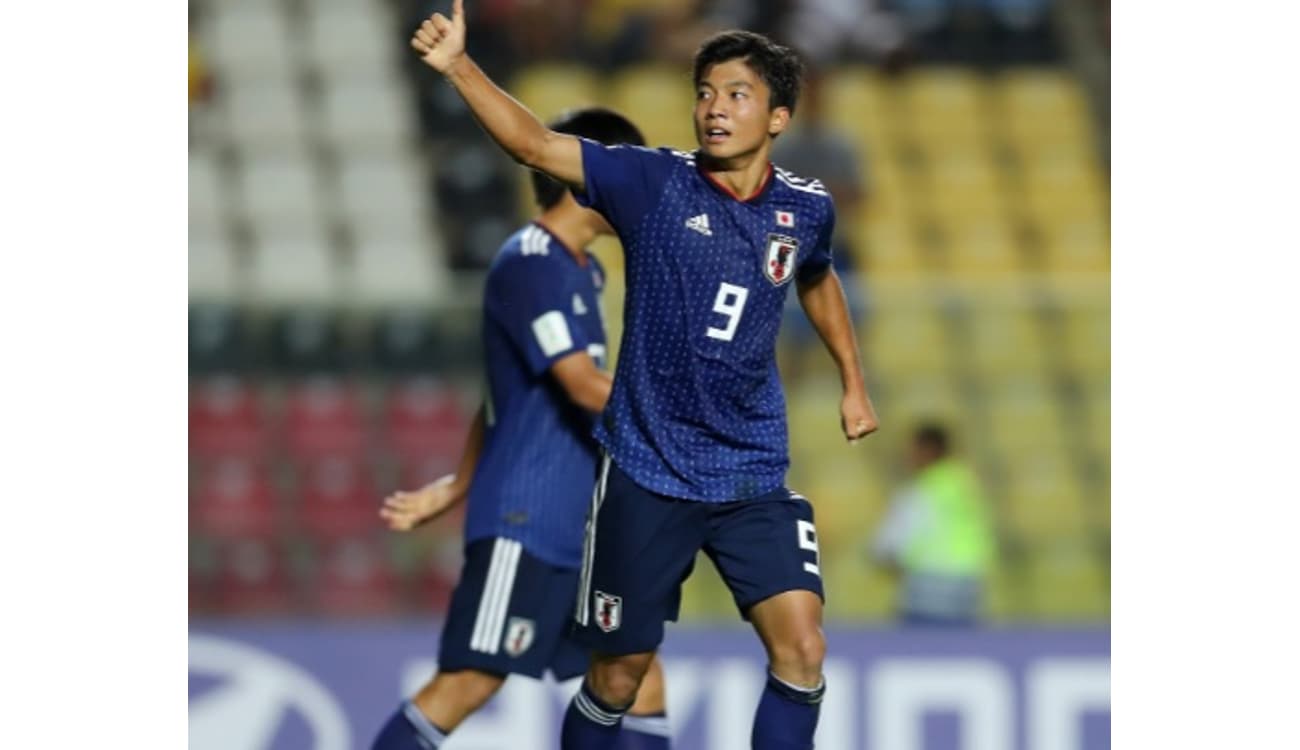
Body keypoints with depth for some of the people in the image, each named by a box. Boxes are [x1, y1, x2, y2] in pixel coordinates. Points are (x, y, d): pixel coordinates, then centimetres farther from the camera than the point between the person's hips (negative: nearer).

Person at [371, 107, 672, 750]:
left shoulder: (582, 273, 17)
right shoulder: (529, 265, -12)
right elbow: (585, 386, -21)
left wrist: (456, 489, 22)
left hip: (583, 527, 9)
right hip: (523, 521, -9)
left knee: (638, 672, 6)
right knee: (470, 680, -12)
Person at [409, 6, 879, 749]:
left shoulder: (806, 209, 1)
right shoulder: (653, 182, -9)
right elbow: (535, 144, -22)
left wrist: (853, 381, 25)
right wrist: (459, 67, -35)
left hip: (754, 477, 2)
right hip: (646, 472, -2)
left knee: (802, 648, -11)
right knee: (621, 673, 5)